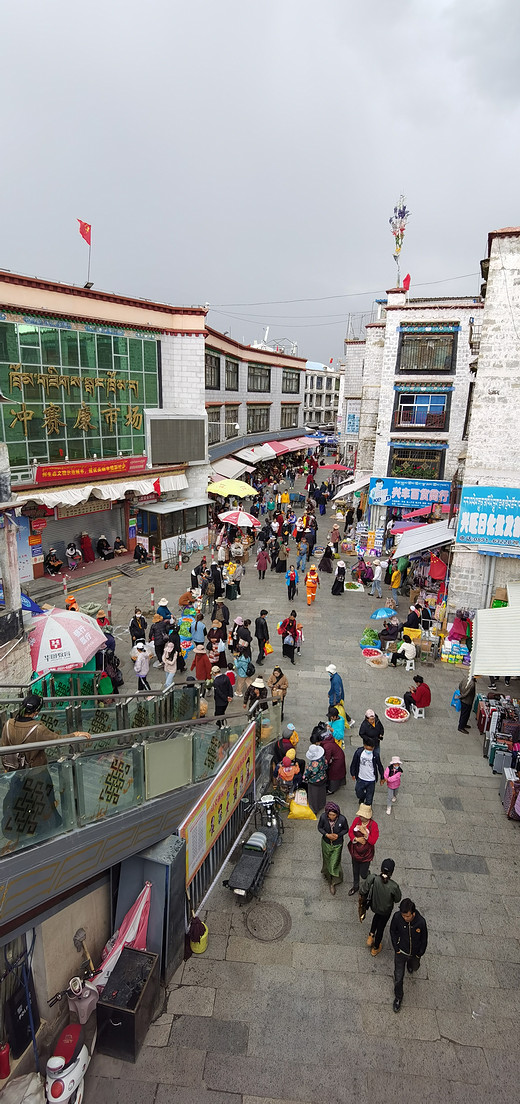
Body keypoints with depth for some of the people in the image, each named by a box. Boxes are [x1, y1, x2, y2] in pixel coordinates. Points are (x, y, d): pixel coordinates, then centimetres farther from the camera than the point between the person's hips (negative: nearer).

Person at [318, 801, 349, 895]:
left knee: (334, 864, 7)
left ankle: (333, 883, 31)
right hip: (326, 843, 2)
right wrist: (326, 834, -24)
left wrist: (338, 835, -24)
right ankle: (326, 873, 55)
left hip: (337, 845, -2)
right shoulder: (323, 817, -26)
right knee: (326, 860, 24)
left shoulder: (342, 819, -29)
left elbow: (346, 829, -9)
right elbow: (320, 827, -8)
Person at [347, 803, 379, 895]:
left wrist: (365, 833, -34)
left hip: (366, 853, -4)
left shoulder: (373, 825, -22)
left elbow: (373, 841, -22)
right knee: (355, 871, 22)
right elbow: (350, 832, -5)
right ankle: (355, 886, 48)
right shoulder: (356, 820, -12)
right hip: (355, 851, 4)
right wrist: (357, 839, -21)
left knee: (363, 874, 7)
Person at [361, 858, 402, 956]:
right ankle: (375, 948, 48)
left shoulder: (373, 879, -34)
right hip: (386, 911, -2)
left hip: (374, 906, 2)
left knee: (377, 915, 38)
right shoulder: (394, 886, -36)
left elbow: (362, 891, -20)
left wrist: (363, 880, -2)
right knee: (381, 927, 26)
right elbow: (397, 900, -15)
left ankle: (371, 935, 39)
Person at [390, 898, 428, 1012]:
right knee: (398, 977, 7)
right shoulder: (397, 917, -30)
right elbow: (393, 931, -9)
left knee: (414, 967, 30)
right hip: (401, 952, 0)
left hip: (414, 953, 0)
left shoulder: (421, 922, -33)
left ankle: (411, 965, 65)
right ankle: (398, 997, 35)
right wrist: (396, 948, -7)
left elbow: (424, 939, -13)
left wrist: (419, 954, -3)